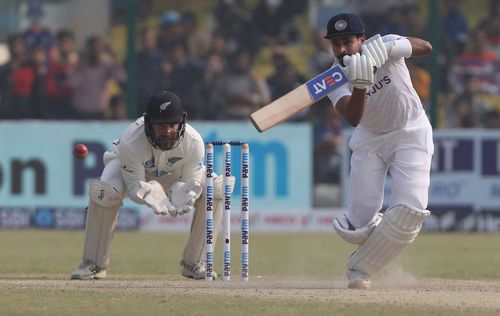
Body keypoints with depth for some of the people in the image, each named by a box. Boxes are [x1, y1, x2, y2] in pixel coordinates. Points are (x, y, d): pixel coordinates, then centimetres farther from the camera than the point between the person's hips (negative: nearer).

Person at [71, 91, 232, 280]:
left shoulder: (194, 142, -33)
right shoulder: (131, 143, -40)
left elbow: (191, 183, -22)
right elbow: (135, 186, -32)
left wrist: (181, 199, -45)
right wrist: (153, 198, -54)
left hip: (174, 175, 2)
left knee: (215, 189, -20)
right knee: (103, 192, -34)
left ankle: (195, 264, -6)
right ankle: (94, 264, -18)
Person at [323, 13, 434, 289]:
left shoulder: (383, 45, -20)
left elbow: (426, 47, -32)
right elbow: (353, 118, -32)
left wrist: (389, 48, -45)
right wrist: (360, 85, -49)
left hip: (410, 134, -1)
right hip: (369, 140, 1)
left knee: (410, 209, -20)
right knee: (358, 227, -7)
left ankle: (360, 267, 0)